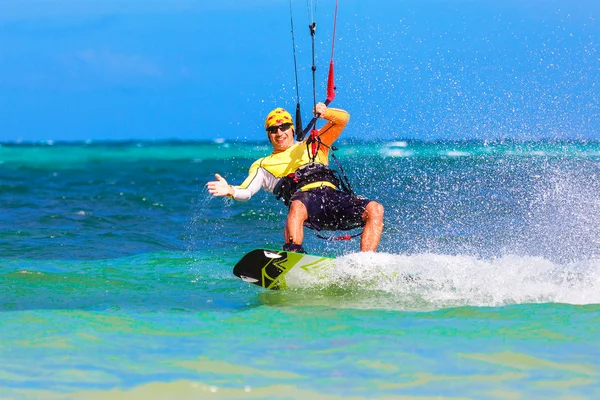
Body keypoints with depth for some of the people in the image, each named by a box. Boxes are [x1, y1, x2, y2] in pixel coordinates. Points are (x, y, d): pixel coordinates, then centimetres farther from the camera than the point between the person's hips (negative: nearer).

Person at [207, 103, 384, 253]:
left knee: (375, 209, -23)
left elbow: (343, 119, 26)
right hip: (303, 197, -3)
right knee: (297, 207, -42)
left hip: (332, 194, 3)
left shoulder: (313, 145, 33)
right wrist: (230, 191, -11)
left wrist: (325, 113, 3)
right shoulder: (263, 165, 29)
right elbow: (246, 192, 13)